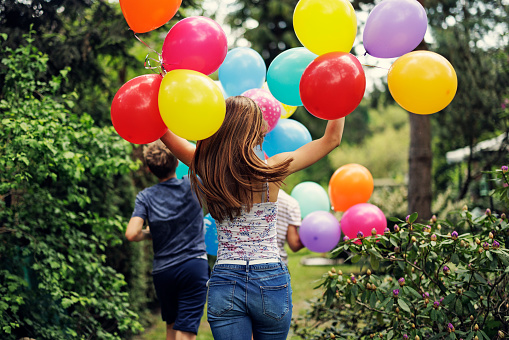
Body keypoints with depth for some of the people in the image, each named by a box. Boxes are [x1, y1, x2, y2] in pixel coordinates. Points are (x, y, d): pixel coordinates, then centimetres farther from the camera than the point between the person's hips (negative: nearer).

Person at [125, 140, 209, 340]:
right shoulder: (192, 186, -4)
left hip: (162, 271, 2)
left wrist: (149, 234, 8)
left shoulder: (145, 197, -2)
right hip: (194, 267, -2)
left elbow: (132, 234, -12)